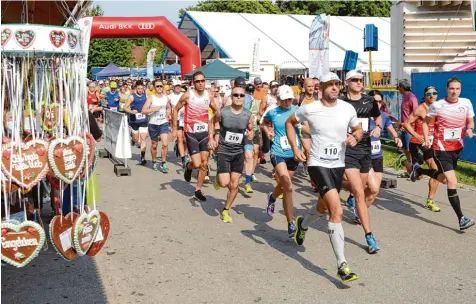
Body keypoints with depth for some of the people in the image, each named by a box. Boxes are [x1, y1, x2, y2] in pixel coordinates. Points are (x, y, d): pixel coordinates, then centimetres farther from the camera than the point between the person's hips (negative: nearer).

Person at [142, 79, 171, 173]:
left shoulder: (166, 98, 5)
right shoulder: (151, 98, -6)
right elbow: (144, 110, -13)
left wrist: (168, 113, 4)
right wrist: (154, 109, -24)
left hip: (164, 123, 2)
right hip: (153, 124, -2)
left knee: (165, 144, -12)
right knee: (154, 145, 12)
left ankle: (163, 163, 0)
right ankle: (154, 162, 32)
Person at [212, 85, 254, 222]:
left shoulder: (248, 115, -5)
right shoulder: (222, 113, -10)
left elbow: (251, 130, 12)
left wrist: (251, 134, -10)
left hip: (238, 153, 2)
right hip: (223, 151, -2)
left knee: (234, 185, 5)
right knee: (224, 183, -12)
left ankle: (226, 210, 25)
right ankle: (218, 178, 25)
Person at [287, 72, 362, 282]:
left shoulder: (348, 109, -2)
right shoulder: (310, 109, -9)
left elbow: (358, 129, 14)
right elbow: (289, 123, 8)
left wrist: (355, 137, -10)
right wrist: (295, 148, -2)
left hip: (339, 165, 5)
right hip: (318, 164, -5)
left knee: (324, 207, 25)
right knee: (337, 210, -21)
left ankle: (303, 224, 60)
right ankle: (341, 264, -16)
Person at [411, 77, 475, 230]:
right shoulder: (437, 105, -10)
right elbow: (426, 122, 3)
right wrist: (426, 138, -10)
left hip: (457, 148, 5)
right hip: (441, 149, -5)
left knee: (443, 179, 21)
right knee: (452, 182, -13)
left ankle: (419, 170, 47)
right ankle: (461, 219, -8)